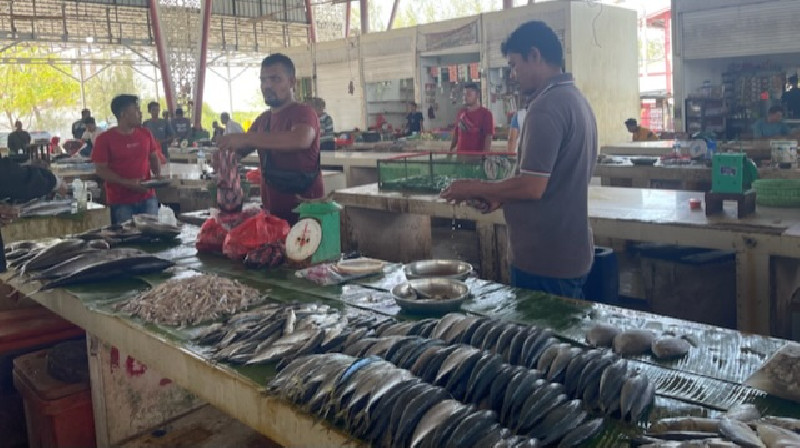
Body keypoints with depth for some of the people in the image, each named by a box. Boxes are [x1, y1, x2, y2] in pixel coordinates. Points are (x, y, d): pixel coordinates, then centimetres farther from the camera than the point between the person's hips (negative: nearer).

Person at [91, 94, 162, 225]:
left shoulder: (145, 133, 6)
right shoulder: (105, 139, -7)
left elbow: (154, 158, 18)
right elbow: (101, 170, -7)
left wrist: (158, 175, -2)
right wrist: (127, 183, -18)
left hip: (147, 198, 4)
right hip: (121, 202, -4)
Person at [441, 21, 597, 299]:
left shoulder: (546, 106, -20)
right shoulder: (576, 99, 12)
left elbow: (532, 187, -24)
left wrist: (476, 189, -10)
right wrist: (501, 196, 13)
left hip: (544, 259, -9)